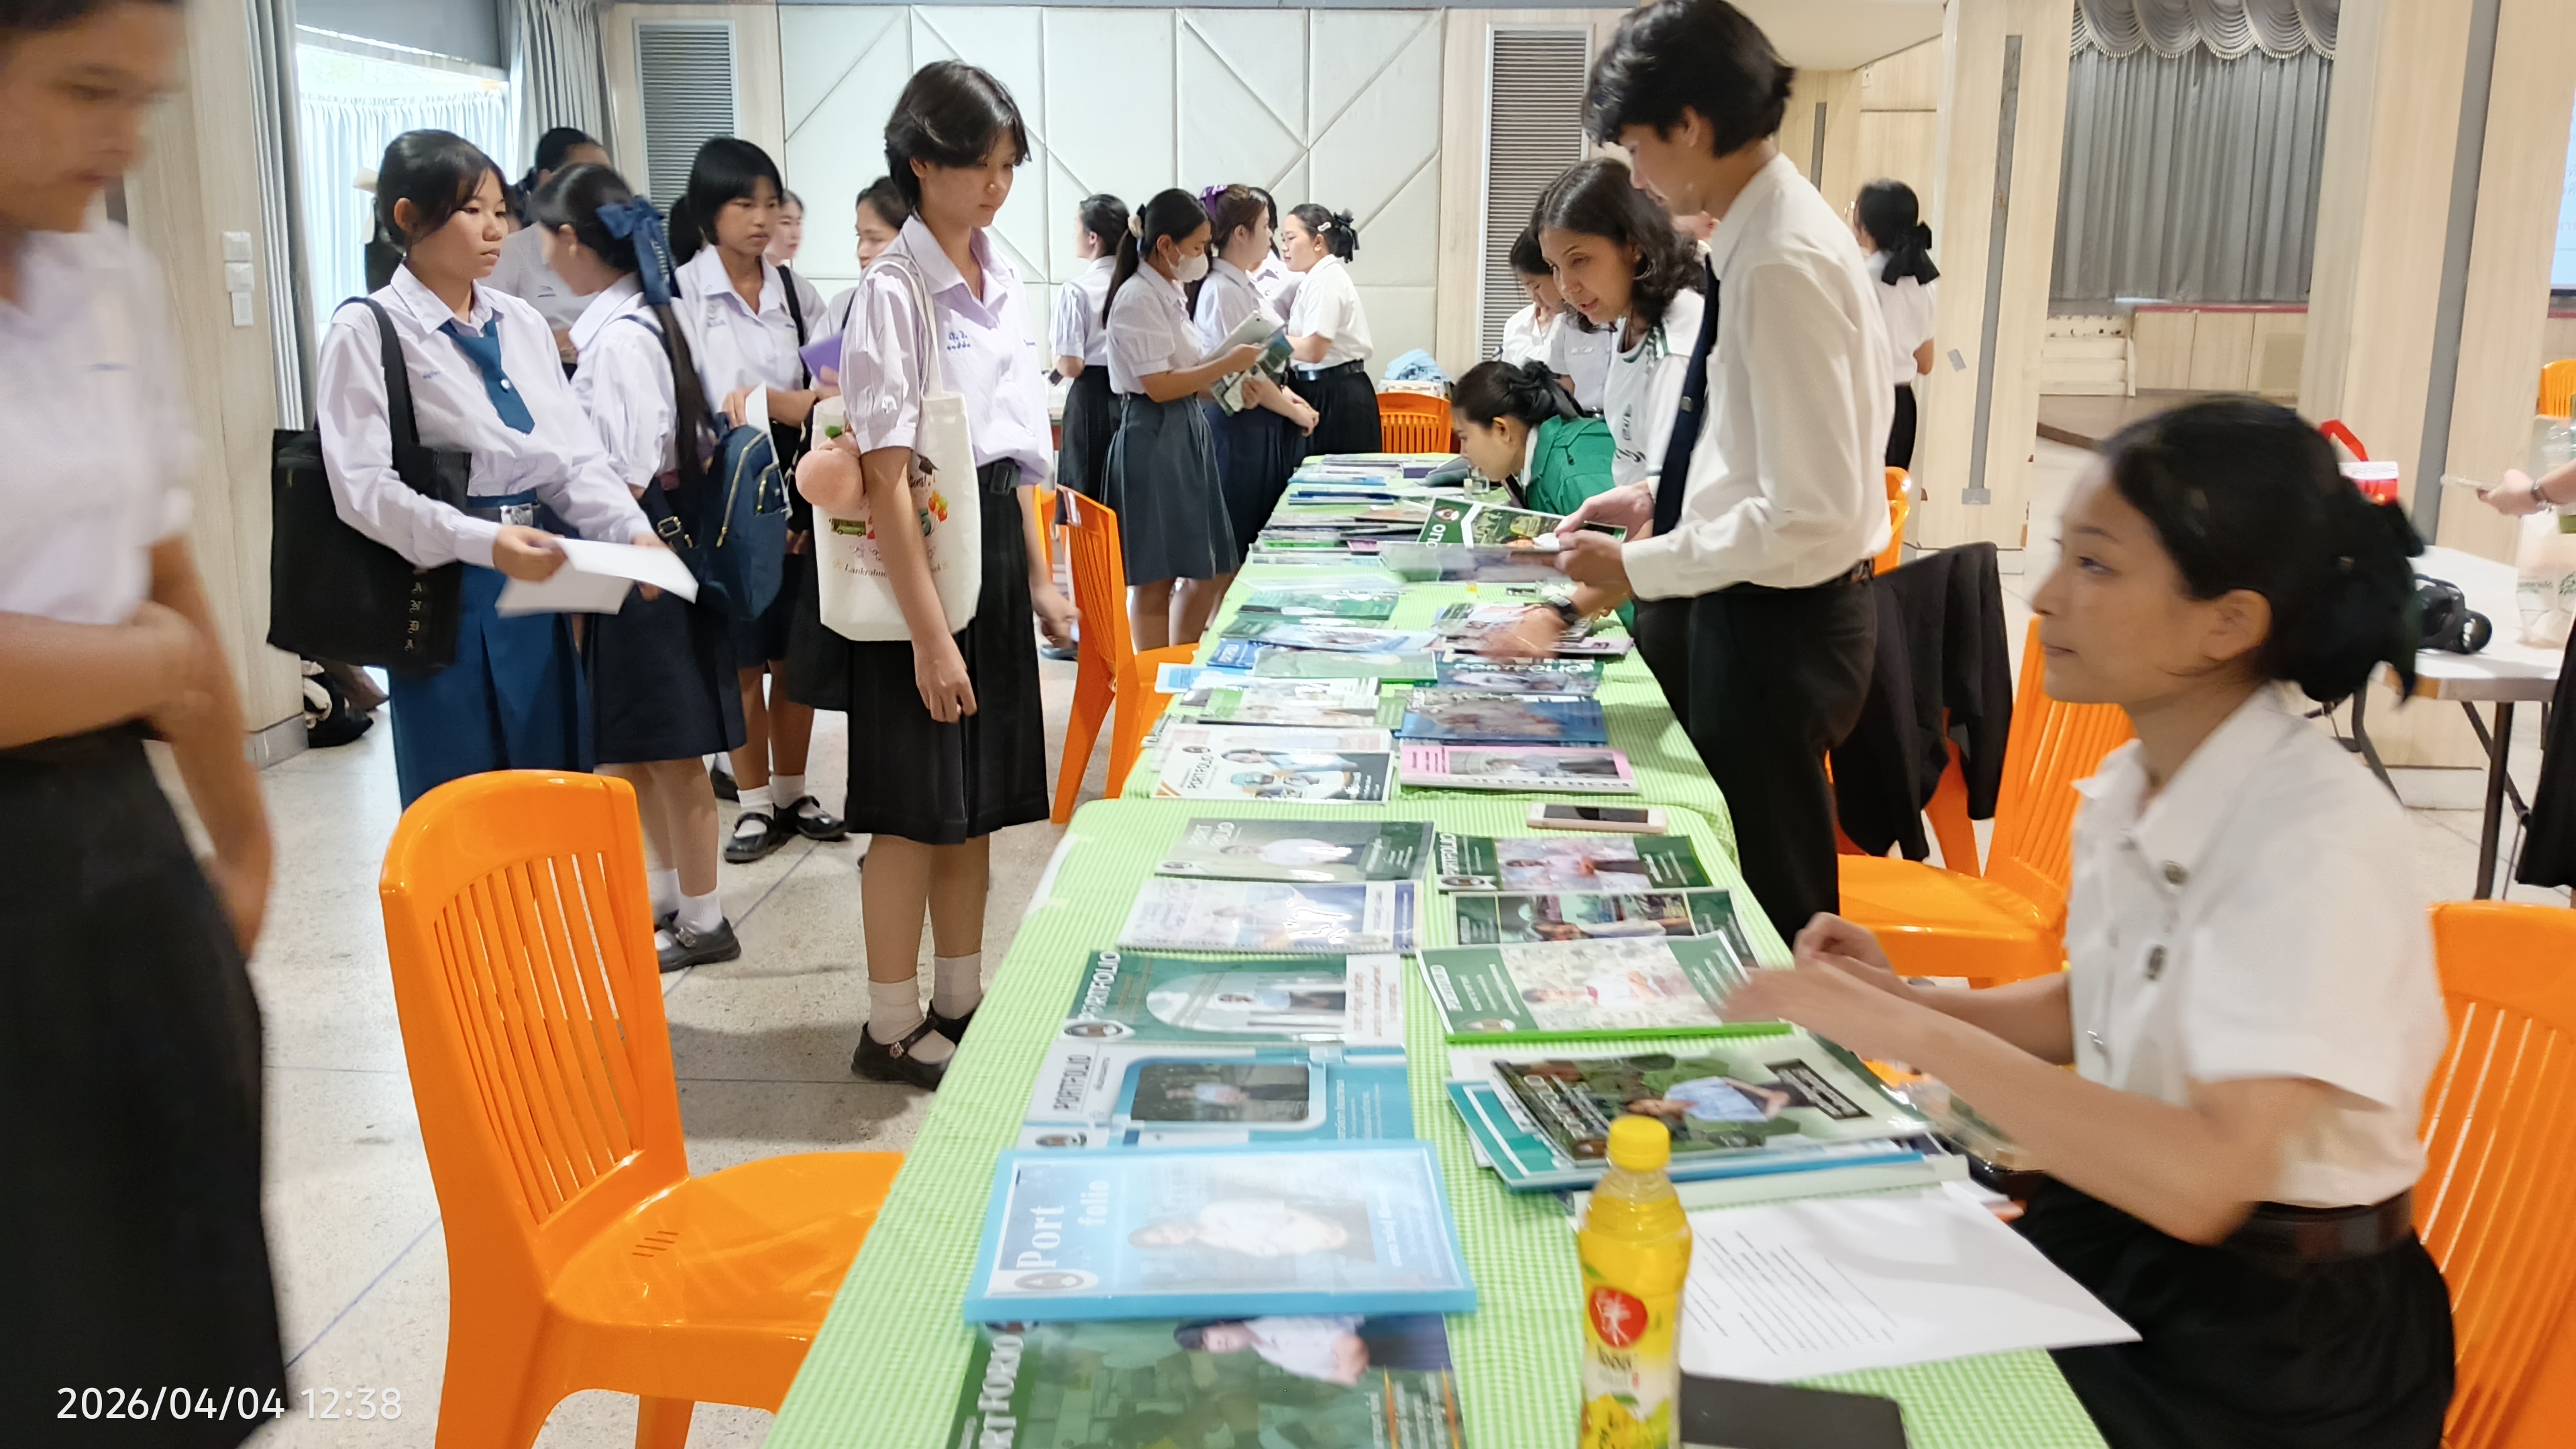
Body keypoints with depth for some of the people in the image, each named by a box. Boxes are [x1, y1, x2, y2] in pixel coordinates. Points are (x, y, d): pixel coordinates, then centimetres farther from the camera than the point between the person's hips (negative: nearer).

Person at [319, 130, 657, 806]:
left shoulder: (523, 324, 10)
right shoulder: (367, 333, -5)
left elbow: (576, 458, 5)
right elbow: (366, 488, -15)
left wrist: (633, 531, -12)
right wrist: (483, 542, -27)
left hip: (544, 583, 5)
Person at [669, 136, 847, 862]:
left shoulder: (795, 290, 7)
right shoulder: (681, 294, -6)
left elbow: (824, 391, 5)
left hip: (795, 494, 4)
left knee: (794, 651, 9)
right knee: (742, 659, 4)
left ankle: (792, 793, 22)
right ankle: (755, 803, 16)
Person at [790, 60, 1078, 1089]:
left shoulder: (1002, 281, 9)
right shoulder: (894, 291, -14)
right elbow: (887, 476, -18)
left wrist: (1038, 579, 13)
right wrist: (929, 633, -20)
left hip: (997, 550, 8)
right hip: (921, 557, -7)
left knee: (979, 798, 14)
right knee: (918, 805, 1)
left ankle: (959, 1001, 27)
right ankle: (892, 1028, 16)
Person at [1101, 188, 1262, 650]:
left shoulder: (1168, 293, 15)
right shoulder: (1138, 298, -14)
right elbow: (1158, 385, -19)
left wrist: (1227, 378, 7)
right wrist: (1227, 363, -14)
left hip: (1185, 433, 10)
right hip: (1153, 438, -10)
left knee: (1212, 570, 14)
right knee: (1155, 579, 0)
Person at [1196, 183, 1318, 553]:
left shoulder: (1245, 284, 12)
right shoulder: (1222, 290, -17)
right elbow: (1245, 377, -19)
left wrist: (1288, 395, 3)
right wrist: (1296, 412, -8)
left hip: (1266, 426, 10)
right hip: (1241, 426, -10)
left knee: (1267, 534, 13)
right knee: (1241, 540, -3)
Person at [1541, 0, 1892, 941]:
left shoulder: (1781, 262, -24)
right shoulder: (1776, 228, 5)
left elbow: (1811, 515, -26)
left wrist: (1641, 567, -18)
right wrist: (1661, 498, 8)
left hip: (1778, 623, -9)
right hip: (1766, 611, 9)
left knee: (1769, 903, 7)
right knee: (1743, 881, 22)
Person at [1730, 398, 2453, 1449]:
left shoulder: (2318, 842, -26)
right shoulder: (2128, 788, -2)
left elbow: (2200, 1182, -34)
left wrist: (1916, 1034, -32)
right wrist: (1905, 1003, -2)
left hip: (2280, 1334, -6)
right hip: (2118, 1236, 6)